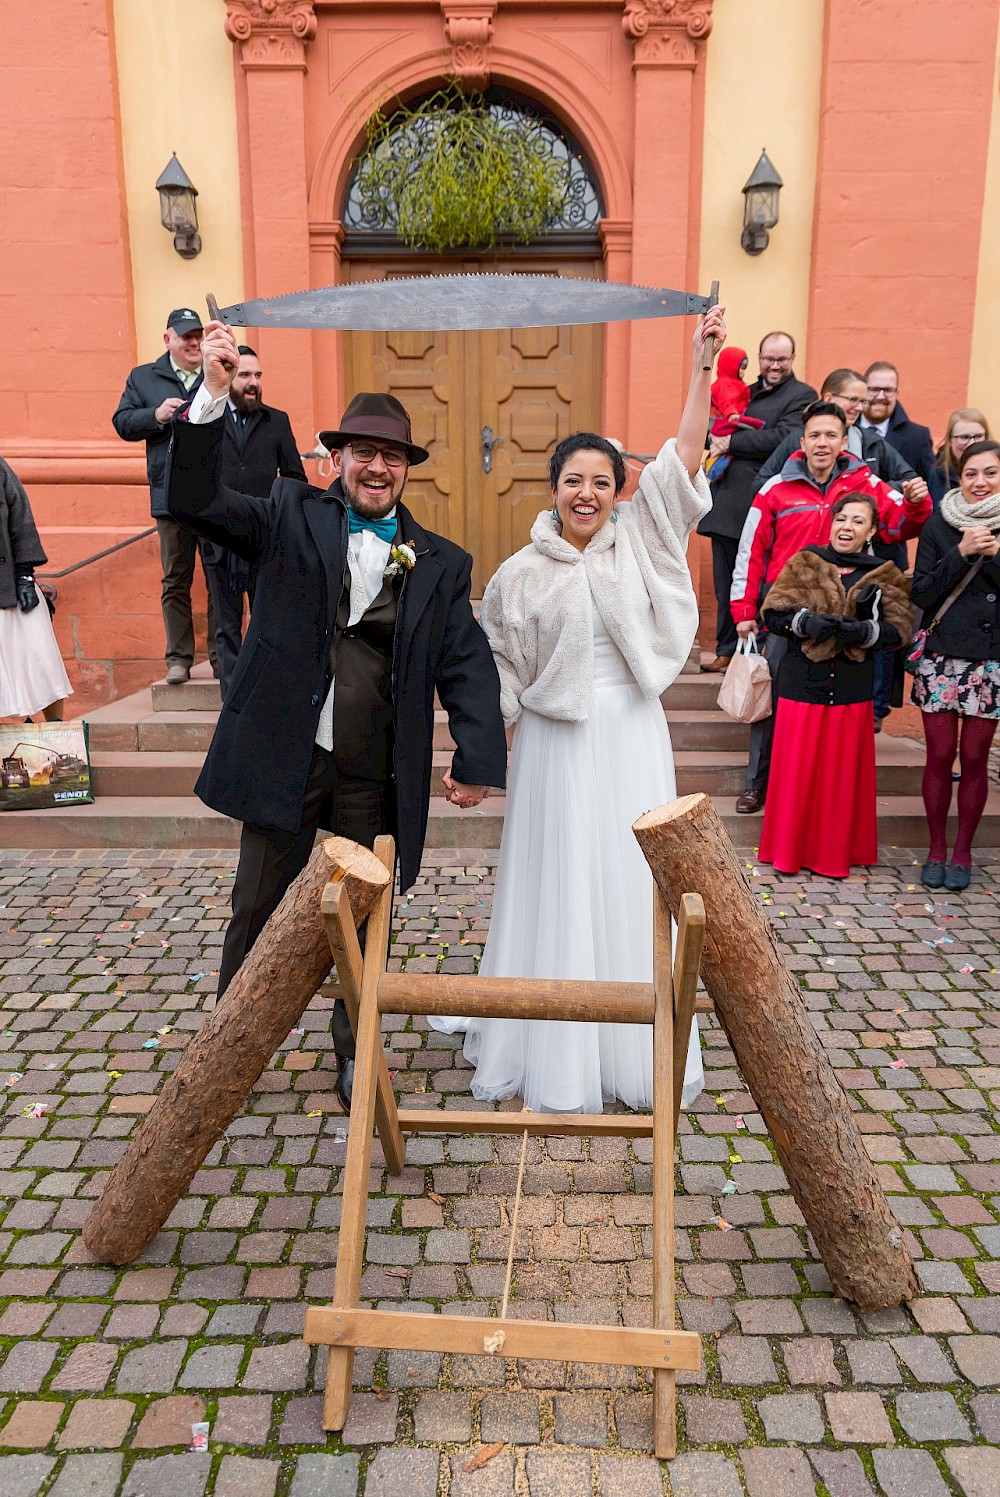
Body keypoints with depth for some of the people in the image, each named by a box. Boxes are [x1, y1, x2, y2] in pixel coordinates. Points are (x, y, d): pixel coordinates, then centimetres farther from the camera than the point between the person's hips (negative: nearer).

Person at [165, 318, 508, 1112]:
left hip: (377, 777, 1)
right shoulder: (294, 517, 3)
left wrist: (476, 761, -12)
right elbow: (196, 501, -7)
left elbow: (468, 667, 0)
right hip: (285, 758, -1)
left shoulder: (439, 563, 5)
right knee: (259, 911, 13)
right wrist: (214, 394, -19)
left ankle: (355, 1059, 34)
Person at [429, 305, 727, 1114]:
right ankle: (554, 1057, 21)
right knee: (557, 887, 5)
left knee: (634, 887, 7)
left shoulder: (640, 540, 4)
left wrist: (701, 365, -11)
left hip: (632, 735, 1)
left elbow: (684, 455, -3)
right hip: (556, 740, -1)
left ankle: (638, 1053, 24)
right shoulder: (519, 575, 1)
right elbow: (499, 672, 5)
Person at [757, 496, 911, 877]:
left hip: (852, 690, 1)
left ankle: (836, 852, 22)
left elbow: (900, 629, -1)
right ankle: (789, 850, 19)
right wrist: (804, 622, -19)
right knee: (796, 771, 3)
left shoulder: (885, 576, 5)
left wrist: (865, 630, -19)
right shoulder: (803, 563, 2)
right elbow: (772, 614, -1)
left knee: (843, 774, 7)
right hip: (802, 684, -1)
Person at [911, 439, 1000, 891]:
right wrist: (961, 553, -13)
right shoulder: (939, 525, 3)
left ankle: (963, 851, 18)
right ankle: (937, 849, 16)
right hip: (941, 657, 0)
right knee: (940, 756, 2)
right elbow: (921, 594, -3)